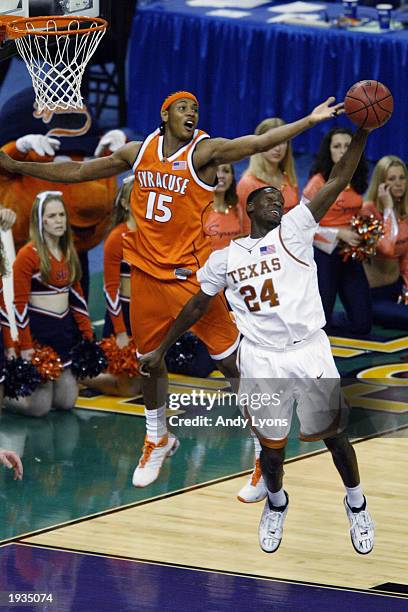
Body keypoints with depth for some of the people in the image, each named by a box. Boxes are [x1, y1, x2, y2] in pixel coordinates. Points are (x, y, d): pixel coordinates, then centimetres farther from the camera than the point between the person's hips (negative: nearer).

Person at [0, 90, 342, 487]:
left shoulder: (203, 152, -9)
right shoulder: (139, 153, 6)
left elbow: (257, 143, -23)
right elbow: (77, 171, 14)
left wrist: (309, 121, -37)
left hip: (191, 274, -5)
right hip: (147, 272, 5)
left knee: (230, 359, -6)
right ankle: (157, 439, 38)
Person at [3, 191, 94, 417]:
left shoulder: (68, 252, 10)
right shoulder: (28, 254, -13)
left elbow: (77, 296, 15)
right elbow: (19, 303, -14)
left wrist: (88, 336, 9)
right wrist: (24, 347, -17)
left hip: (65, 330, 7)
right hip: (37, 330, -7)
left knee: (66, 402, 7)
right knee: (39, 407, -7)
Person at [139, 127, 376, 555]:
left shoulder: (293, 230, 5)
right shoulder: (224, 258, 11)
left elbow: (337, 182, -3)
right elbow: (195, 307, 23)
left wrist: (361, 133, -13)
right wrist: (161, 350, 26)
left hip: (310, 354, -1)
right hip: (261, 362, 1)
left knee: (334, 436, 4)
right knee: (271, 447, 6)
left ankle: (356, 503, 28)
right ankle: (276, 503, 35)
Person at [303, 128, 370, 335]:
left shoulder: (356, 182, 6)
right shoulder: (318, 182, -11)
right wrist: (339, 234, -21)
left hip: (350, 255, 5)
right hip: (324, 254, -5)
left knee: (362, 324, 5)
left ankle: (320, 321, 30)